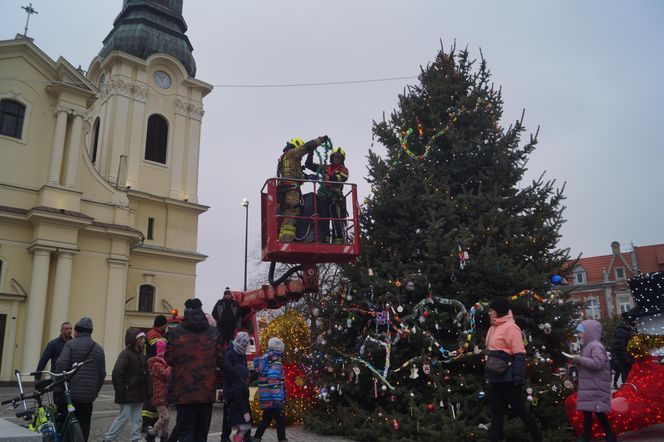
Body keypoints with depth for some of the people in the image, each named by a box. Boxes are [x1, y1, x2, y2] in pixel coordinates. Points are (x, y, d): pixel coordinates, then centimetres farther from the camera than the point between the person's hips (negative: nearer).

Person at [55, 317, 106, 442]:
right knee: (83, 427, 9)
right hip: (88, 396, 3)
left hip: (70, 393, -3)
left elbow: (61, 365, -15)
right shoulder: (99, 349, 11)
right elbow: (102, 374, 10)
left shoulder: (71, 344, -3)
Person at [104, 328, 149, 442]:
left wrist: (145, 393, 9)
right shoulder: (126, 353, -12)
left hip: (138, 393, 7)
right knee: (124, 416, -1)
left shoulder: (141, 355, 12)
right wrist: (121, 392, -20)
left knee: (137, 418, 10)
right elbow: (117, 373, -19)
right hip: (127, 394, -7)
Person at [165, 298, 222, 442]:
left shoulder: (175, 333, -7)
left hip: (184, 392, -2)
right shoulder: (213, 333, -1)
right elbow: (220, 359, 0)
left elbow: (168, 360, -3)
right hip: (207, 392, 2)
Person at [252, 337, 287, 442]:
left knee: (266, 419, 20)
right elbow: (274, 382, -25)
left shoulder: (264, 360, 12)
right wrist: (278, 400, -26)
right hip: (273, 399, -9)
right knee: (281, 421, 1)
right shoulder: (275, 362, -16)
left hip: (266, 399, 9)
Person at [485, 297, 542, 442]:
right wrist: (488, 375, 18)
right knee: (496, 411, 11)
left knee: (519, 410, 2)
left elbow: (519, 355, -18)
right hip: (495, 377, 9)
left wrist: (518, 378, -22)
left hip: (507, 378, -9)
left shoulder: (510, 327, -13)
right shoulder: (493, 328, 14)